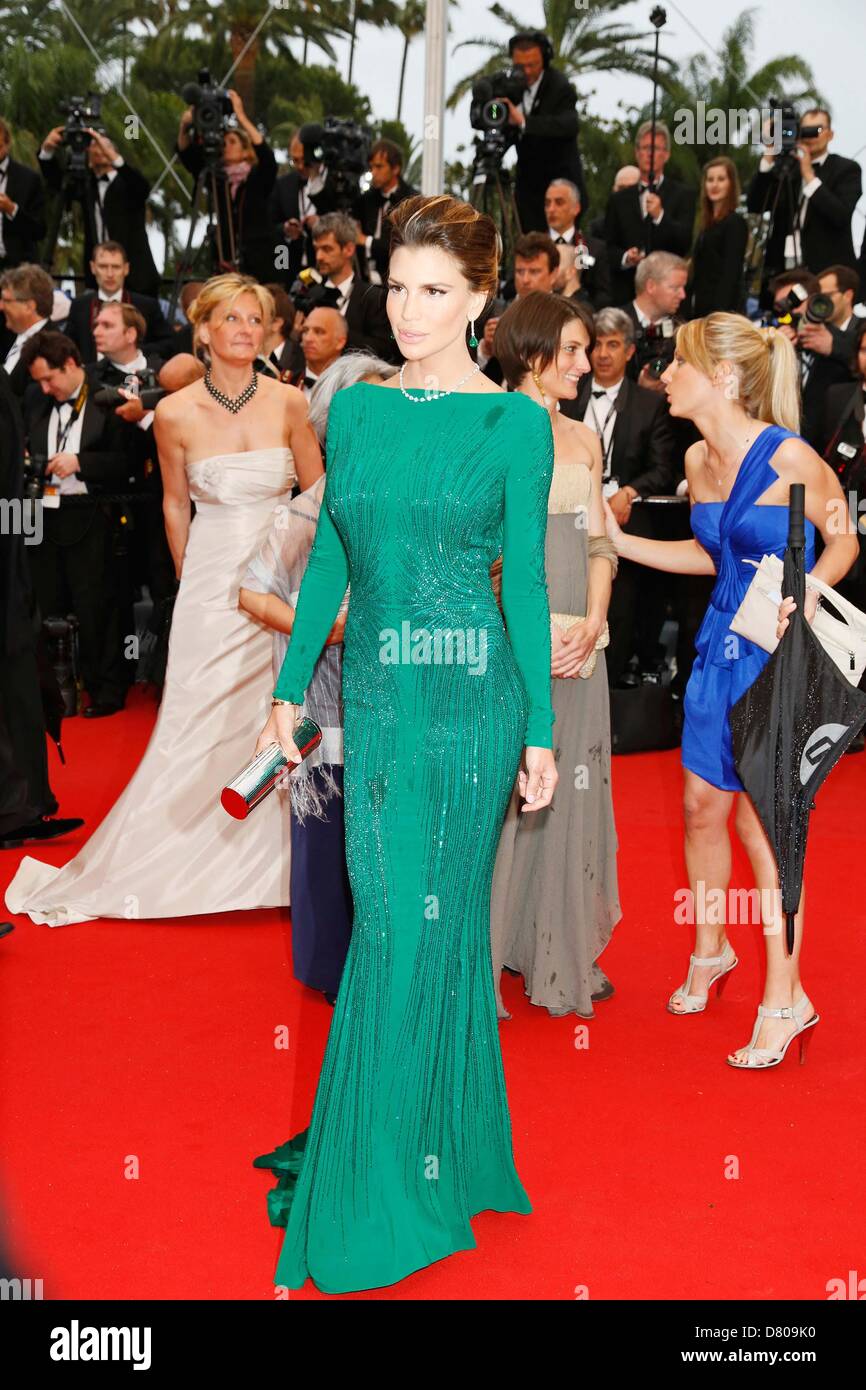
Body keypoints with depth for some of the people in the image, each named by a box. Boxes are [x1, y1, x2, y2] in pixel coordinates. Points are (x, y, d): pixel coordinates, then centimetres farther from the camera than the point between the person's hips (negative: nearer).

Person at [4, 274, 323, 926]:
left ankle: (279, 864, 22)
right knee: (198, 729, 2)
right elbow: (176, 504, 7)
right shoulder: (175, 414, -7)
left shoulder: (288, 402, -5)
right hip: (212, 582, -1)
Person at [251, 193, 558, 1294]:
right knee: (390, 920, 9)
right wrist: (290, 686, 10)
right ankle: (430, 1142, 28)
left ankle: (396, 1176, 16)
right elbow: (330, 554, 12)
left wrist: (539, 729, -4)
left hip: (469, 694, -4)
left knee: (426, 925, 1)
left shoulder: (514, 422, -3)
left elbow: (526, 576, -3)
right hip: (375, 692, 4)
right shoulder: (353, 407, 9)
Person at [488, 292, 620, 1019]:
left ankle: (564, 952, 24)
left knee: (573, 794, 11)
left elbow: (598, 544, 11)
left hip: (578, 644, 6)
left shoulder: (585, 439, 13)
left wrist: (591, 624, -5)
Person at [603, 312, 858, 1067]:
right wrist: (618, 539, 13)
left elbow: (843, 539, -7)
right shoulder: (700, 459, 4)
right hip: (724, 644, 7)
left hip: (780, 651, -7)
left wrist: (808, 592, -25)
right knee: (703, 802, 12)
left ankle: (784, 999, 10)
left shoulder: (789, 456, -18)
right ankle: (710, 950, 35)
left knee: (762, 815, -3)